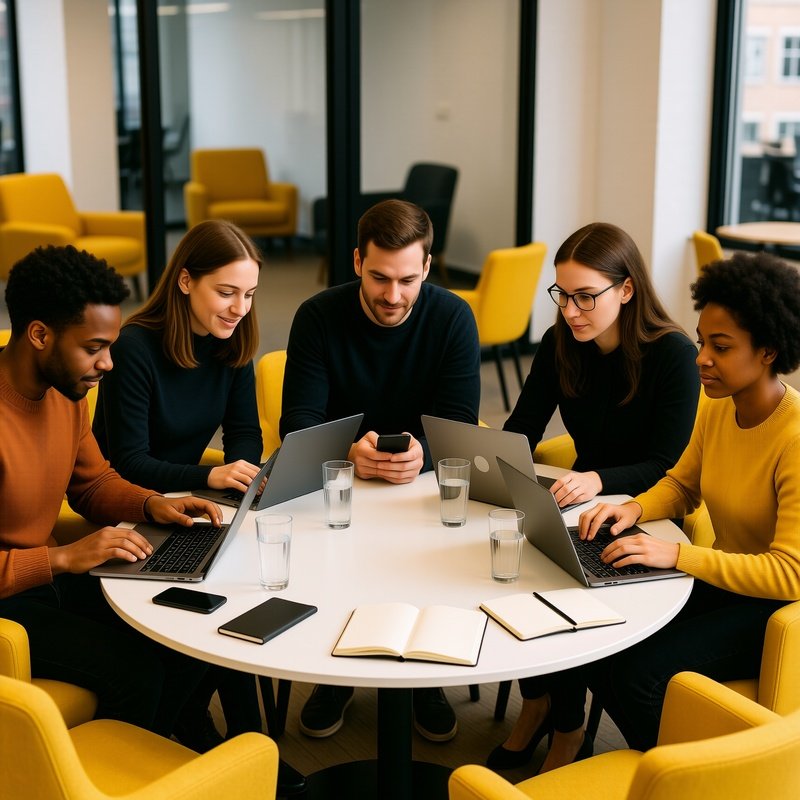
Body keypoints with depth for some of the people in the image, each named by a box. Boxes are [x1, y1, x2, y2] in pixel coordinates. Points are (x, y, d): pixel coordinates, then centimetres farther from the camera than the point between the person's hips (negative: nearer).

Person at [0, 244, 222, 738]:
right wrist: (64, 558, -29)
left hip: (50, 573, 8)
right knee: (135, 670, -22)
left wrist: (150, 505, -3)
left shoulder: (67, 390, 0)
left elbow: (93, 483, 16)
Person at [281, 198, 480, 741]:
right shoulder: (318, 317, -8)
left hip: (424, 479, 0)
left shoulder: (453, 318, -8)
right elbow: (299, 421, -13)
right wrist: (349, 452, -36)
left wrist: (422, 453, -36)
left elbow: (459, 425, -12)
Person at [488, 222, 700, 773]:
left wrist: (598, 480, -35)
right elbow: (520, 432, 1)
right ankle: (535, 706, 3)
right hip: (582, 504, 5)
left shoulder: (673, 355, -16)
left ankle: (568, 732, -2)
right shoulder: (560, 345, 0)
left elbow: (667, 466, -18)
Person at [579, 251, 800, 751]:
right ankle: (650, 755, 14)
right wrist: (634, 509, -7)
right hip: (724, 582, 7)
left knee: (641, 673, -23)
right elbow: (681, 486, 15)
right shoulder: (718, 407, -1)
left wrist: (677, 554, -31)